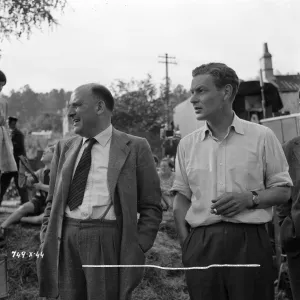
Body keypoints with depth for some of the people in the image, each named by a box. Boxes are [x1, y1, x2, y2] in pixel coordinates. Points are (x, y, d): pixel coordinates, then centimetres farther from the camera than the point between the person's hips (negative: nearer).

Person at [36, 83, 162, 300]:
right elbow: (52, 202, 16)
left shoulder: (135, 148, -1)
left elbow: (151, 207, 0)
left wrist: (137, 249, -10)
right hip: (65, 241, 4)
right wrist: (47, 240, 5)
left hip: (109, 243, -4)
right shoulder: (64, 148, 13)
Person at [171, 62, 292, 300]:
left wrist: (250, 199, -14)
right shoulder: (188, 144, 9)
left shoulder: (261, 136, 1)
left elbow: (283, 190, 4)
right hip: (201, 243, 2)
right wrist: (186, 242, 0)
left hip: (249, 240, -2)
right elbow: (182, 196, 11)